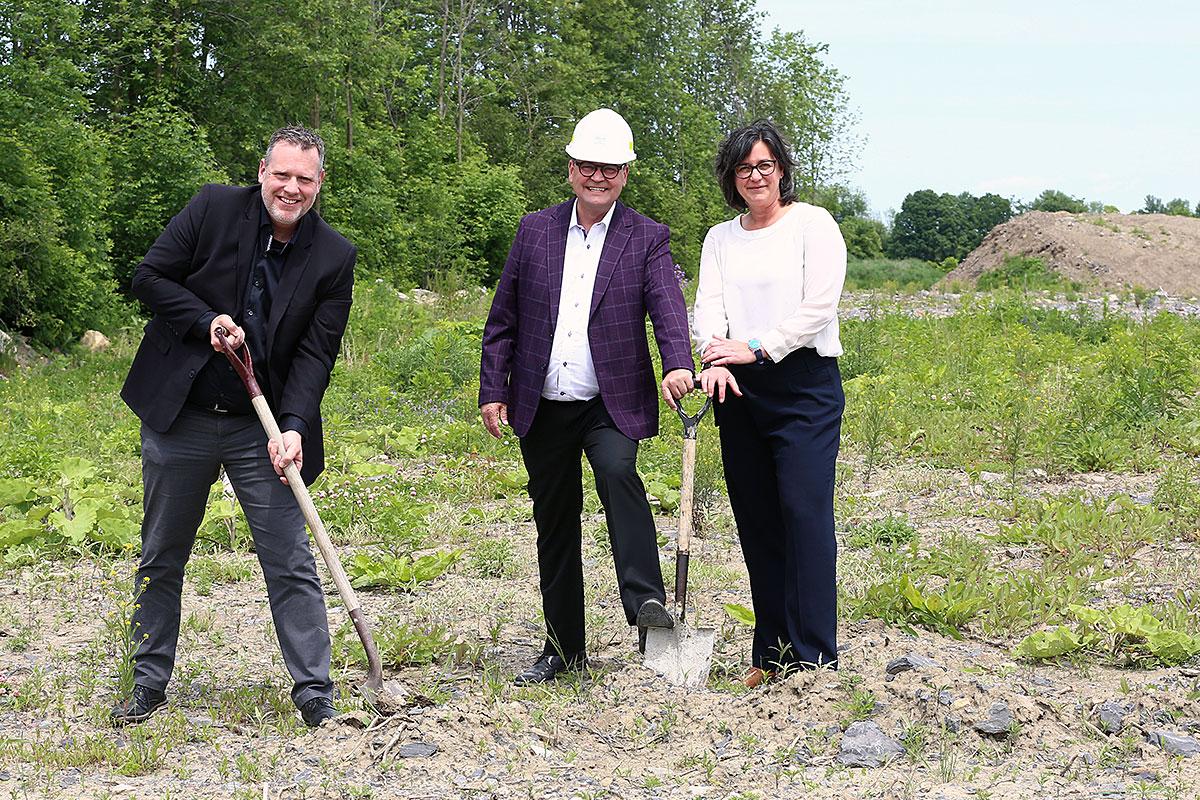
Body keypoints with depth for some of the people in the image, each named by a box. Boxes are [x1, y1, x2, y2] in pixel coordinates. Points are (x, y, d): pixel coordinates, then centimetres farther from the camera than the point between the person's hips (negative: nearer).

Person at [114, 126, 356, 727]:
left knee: (291, 565, -2)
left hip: (262, 429, -1)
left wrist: (294, 426, -19)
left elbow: (316, 353, -6)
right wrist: (208, 322, -15)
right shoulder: (212, 210, -5)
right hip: (179, 417, 1)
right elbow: (149, 276, -2)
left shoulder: (334, 257, -4)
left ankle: (316, 697, 6)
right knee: (161, 560, 13)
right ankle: (149, 686, 28)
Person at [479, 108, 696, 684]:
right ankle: (563, 647, 19)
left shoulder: (647, 239, 1)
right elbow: (503, 319, 9)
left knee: (618, 471, -32)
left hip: (611, 404, -3)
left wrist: (677, 364, -32)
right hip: (541, 408, 3)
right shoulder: (535, 230, 7)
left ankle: (645, 602, -33)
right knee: (554, 523, 9)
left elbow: (668, 309, -13)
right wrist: (493, 390, 3)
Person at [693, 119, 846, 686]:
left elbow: (817, 308, -9)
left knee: (805, 512, -11)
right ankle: (771, 653, 12)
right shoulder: (720, 238, 15)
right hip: (740, 390, 5)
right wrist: (715, 359, -17)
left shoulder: (813, 224, 1)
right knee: (755, 518, 5)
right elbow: (708, 306, 3)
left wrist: (757, 347, -16)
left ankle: (814, 656, -9)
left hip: (804, 384, -5)